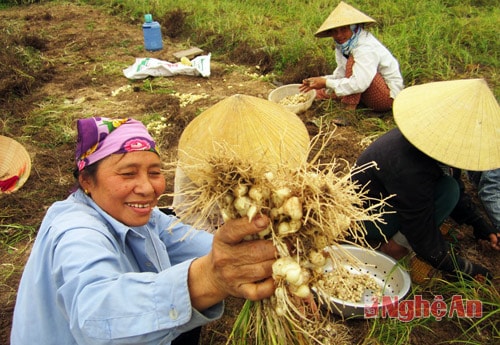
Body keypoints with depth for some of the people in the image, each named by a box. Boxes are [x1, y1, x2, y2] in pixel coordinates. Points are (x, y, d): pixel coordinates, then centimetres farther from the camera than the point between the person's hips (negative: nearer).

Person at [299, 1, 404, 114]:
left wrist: (326, 82, -30)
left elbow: (359, 84, -37)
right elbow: (341, 75, 1)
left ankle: (349, 111, -28)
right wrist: (320, 80, -18)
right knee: (321, 92, 6)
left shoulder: (366, 48, -27)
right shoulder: (344, 45, 0)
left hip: (388, 96, -8)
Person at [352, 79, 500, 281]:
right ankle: (393, 250, -11)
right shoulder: (410, 171, -35)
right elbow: (426, 243, -24)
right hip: (364, 220, -9)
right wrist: (465, 269, -10)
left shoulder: (420, 130, -9)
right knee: (448, 190, -23)